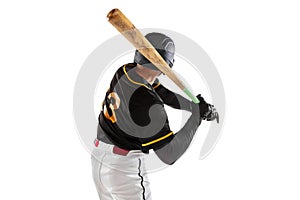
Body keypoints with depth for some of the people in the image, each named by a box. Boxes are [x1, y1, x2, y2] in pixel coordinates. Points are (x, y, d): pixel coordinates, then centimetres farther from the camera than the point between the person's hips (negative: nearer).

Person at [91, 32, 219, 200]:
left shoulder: (123, 72, -5)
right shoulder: (148, 104, -28)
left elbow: (164, 94, 7)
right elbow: (169, 156, -24)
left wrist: (198, 107, 1)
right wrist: (196, 116, -18)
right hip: (124, 166, -8)